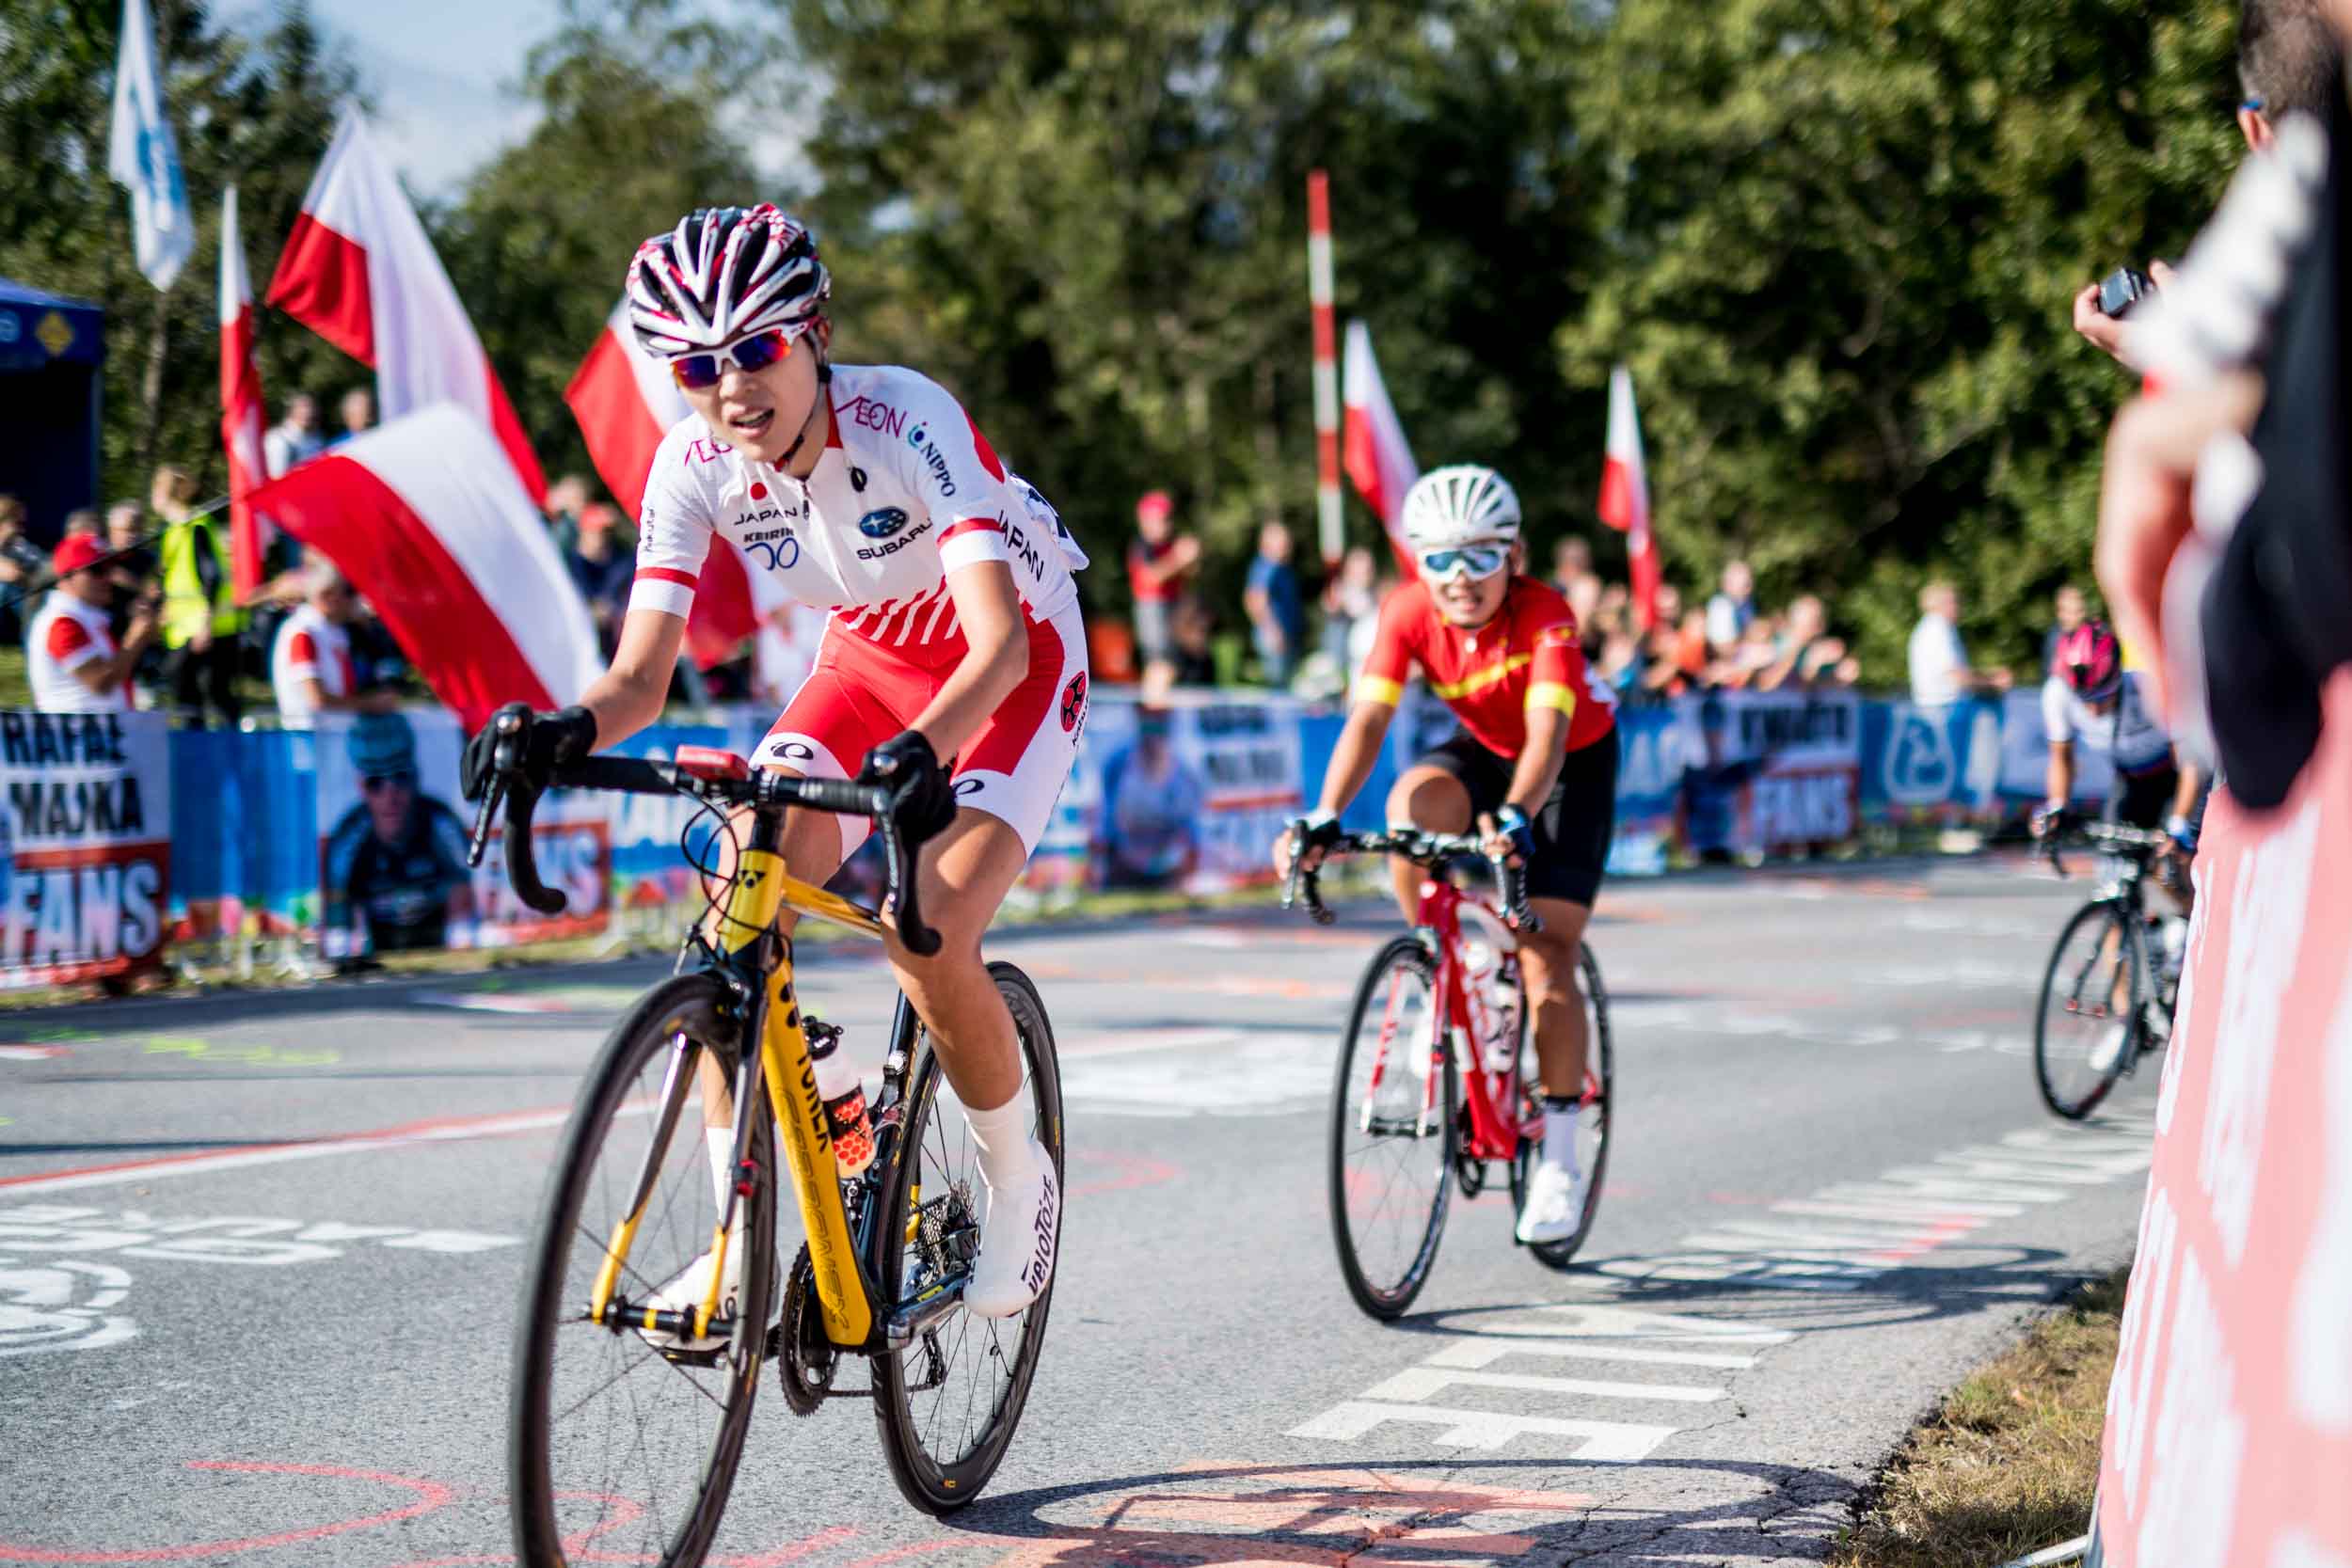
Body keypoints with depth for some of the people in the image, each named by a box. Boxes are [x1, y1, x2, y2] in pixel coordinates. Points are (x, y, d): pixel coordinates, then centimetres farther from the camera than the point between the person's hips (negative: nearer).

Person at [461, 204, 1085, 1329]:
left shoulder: (907, 423, -32)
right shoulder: (695, 464, -17)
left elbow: (998, 637, -41)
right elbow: (640, 676, -19)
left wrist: (922, 750, -60)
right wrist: (566, 730, -42)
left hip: (1015, 665, -5)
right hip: (868, 657, 5)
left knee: (929, 942, -24)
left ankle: (1018, 1181, 4)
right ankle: (740, 1238, -5)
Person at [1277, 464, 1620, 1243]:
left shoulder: (1544, 615, -32)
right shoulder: (1409, 613, -22)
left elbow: (1547, 732, -43)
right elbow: (1368, 719, -30)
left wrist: (1516, 818, -61)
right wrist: (1324, 817, -45)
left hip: (1573, 764, -3)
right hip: (1485, 750, 3)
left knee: (1546, 953, -13)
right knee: (1414, 805, -32)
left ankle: (1559, 1158, -3)